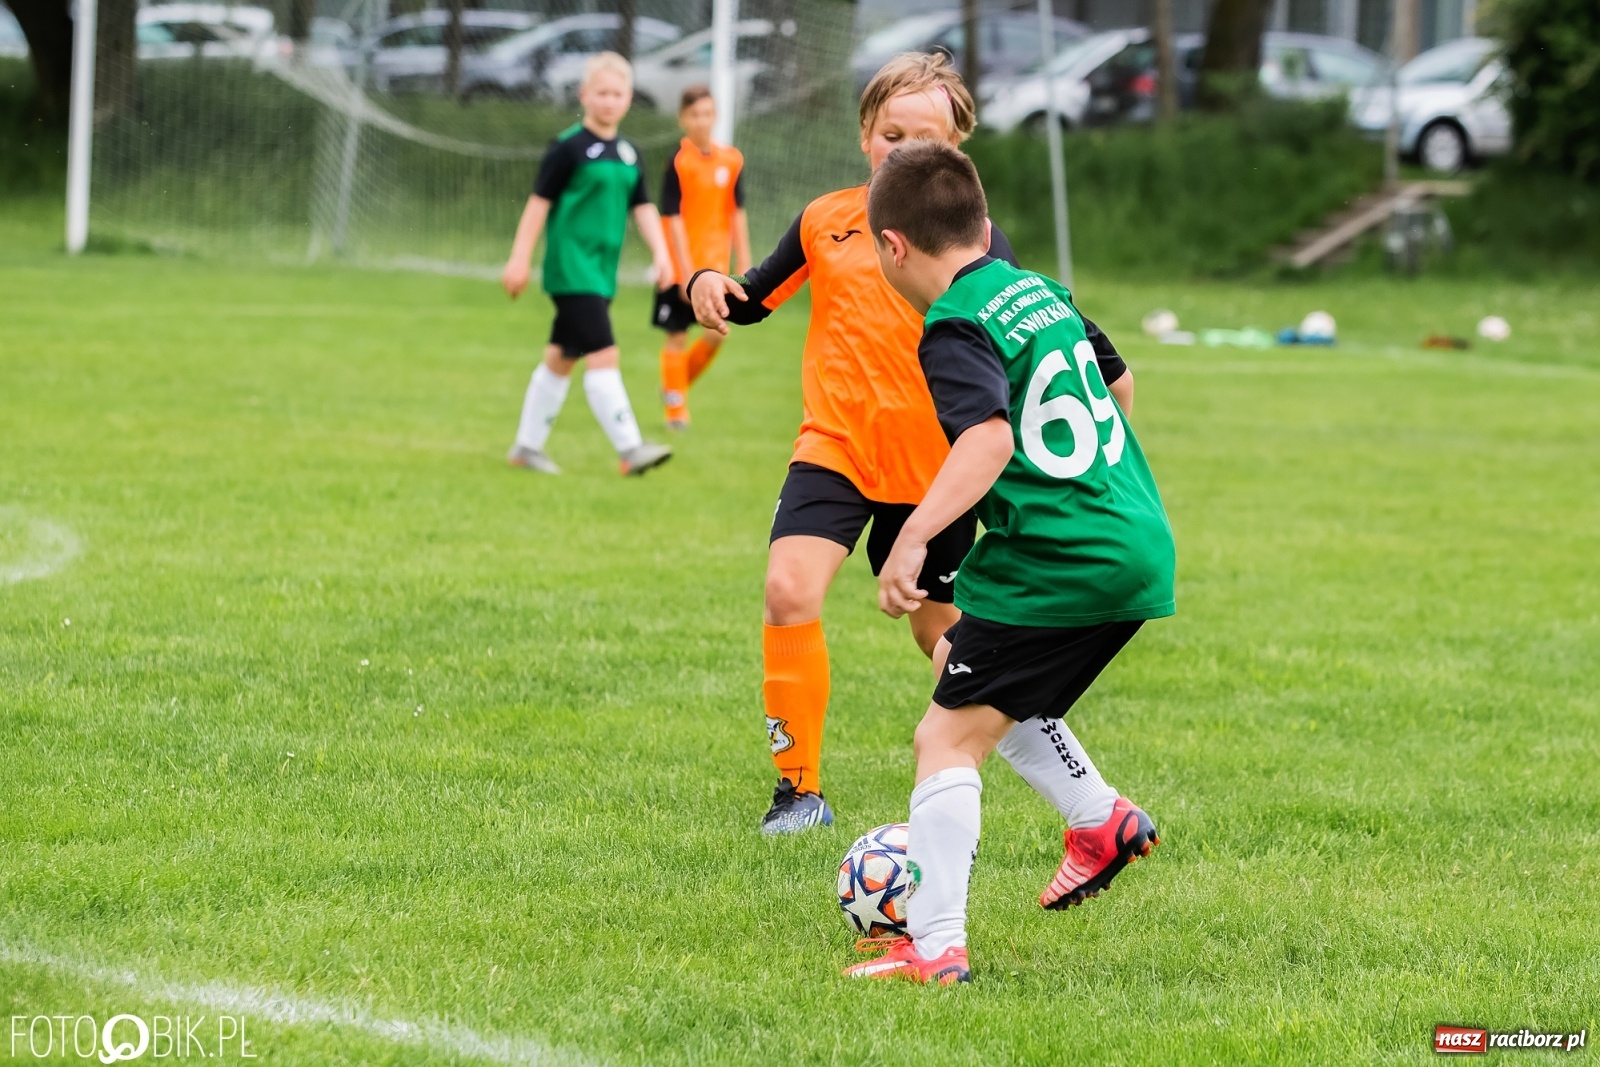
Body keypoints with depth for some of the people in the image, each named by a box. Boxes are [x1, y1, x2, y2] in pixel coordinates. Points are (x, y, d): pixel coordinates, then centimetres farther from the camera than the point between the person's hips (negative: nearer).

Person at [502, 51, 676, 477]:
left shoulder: (627, 153, 12)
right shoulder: (570, 146, -8)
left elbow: (643, 208, 15)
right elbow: (540, 202, -7)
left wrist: (661, 253, 2)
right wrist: (520, 259, -9)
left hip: (602, 271, 8)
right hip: (571, 265, -8)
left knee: (561, 359, 14)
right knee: (603, 354, -15)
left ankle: (527, 446, 23)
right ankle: (629, 449, -19)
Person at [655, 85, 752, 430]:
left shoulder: (731, 160, 3)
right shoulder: (679, 162, -11)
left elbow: (737, 212, 8)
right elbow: (673, 218, -12)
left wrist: (744, 264, 6)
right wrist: (687, 272, -16)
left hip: (715, 265, 4)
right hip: (681, 264, -4)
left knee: (716, 333, -1)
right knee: (677, 336, 3)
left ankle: (678, 386, 23)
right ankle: (675, 407, 15)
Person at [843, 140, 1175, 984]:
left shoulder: (957, 328, -13)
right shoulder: (1038, 291, 14)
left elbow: (989, 438, -29)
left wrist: (915, 536, -36)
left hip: (1055, 566, -9)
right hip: (1138, 543, 9)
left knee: (947, 741, -6)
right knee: (957, 662, 30)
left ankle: (935, 948, -14)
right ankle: (1102, 822, 33)